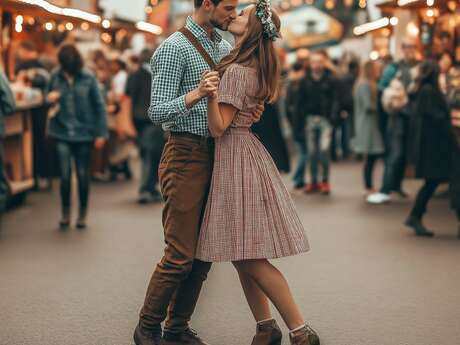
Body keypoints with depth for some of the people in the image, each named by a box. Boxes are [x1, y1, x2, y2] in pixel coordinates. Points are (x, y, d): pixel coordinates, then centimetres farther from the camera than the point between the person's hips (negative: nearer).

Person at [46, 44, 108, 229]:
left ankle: (82, 214, 23)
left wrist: (101, 133, -3)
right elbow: (49, 97, 15)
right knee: (65, 175, -7)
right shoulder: (56, 77, -2)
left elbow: (99, 106, -1)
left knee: (83, 175, 7)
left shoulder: (88, 79, -6)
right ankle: (65, 213, 10)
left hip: (84, 133, -1)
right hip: (62, 133, 1)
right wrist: (49, 99, -10)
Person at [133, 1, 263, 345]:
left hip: (214, 157, 8)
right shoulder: (174, 48, -11)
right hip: (186, 157, -8)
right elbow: (158, 112, -16)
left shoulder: (225, 47, 15)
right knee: (180, 255, -8)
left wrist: (250, 109, 4)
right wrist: (196, 94, -32)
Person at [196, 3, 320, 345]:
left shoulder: (236, 72, -16)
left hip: (237, 158, -9)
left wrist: (210, 93, -33)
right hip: (238, 158, 9)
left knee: (250, 259, -8)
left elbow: (218, 127, -20)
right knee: (241, 256, 11)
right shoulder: (252, 68, 12)